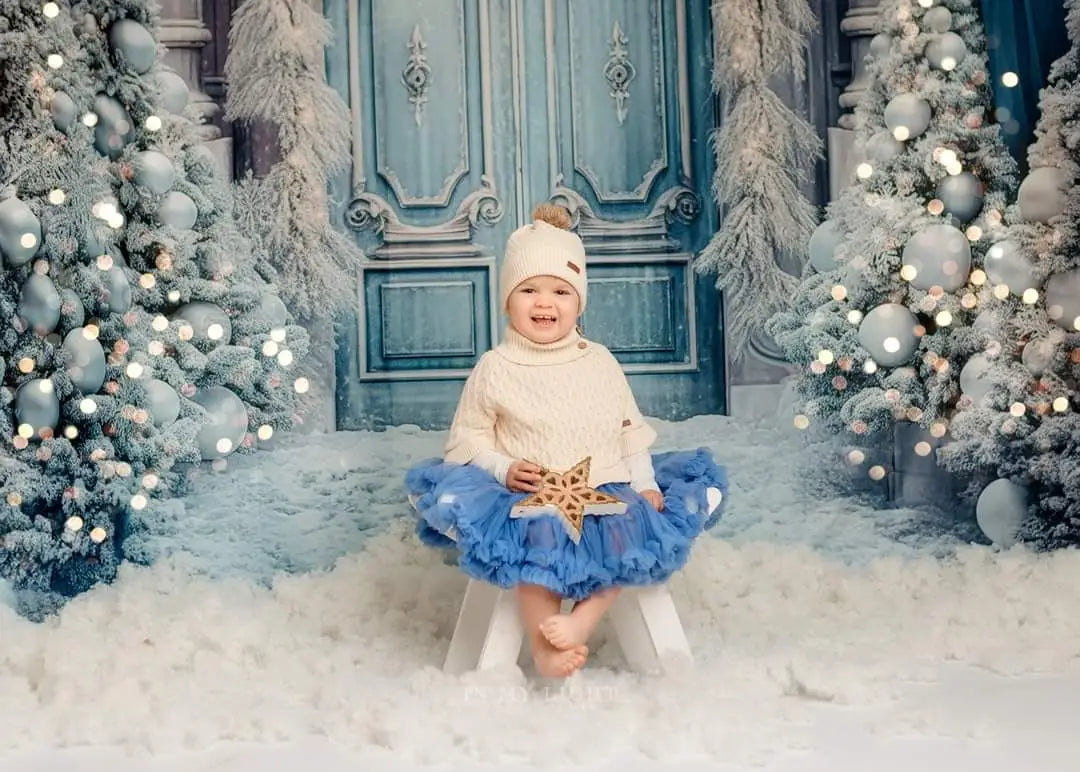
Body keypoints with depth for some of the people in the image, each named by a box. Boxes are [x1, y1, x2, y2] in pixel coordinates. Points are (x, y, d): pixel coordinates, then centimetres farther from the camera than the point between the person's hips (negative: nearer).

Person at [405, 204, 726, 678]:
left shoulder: (600, 362, 11)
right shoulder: (494, 369, 3)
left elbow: (630, 430, 15)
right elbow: (467, 437, 5)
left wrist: (645, 484, 1)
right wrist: (502, 469, -14)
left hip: (608, 492, 3)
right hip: (532, 497, -3)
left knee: (632, 529, -26)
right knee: (539, 532, -34)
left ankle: (584, 618, -24)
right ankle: (542, 636, -27)